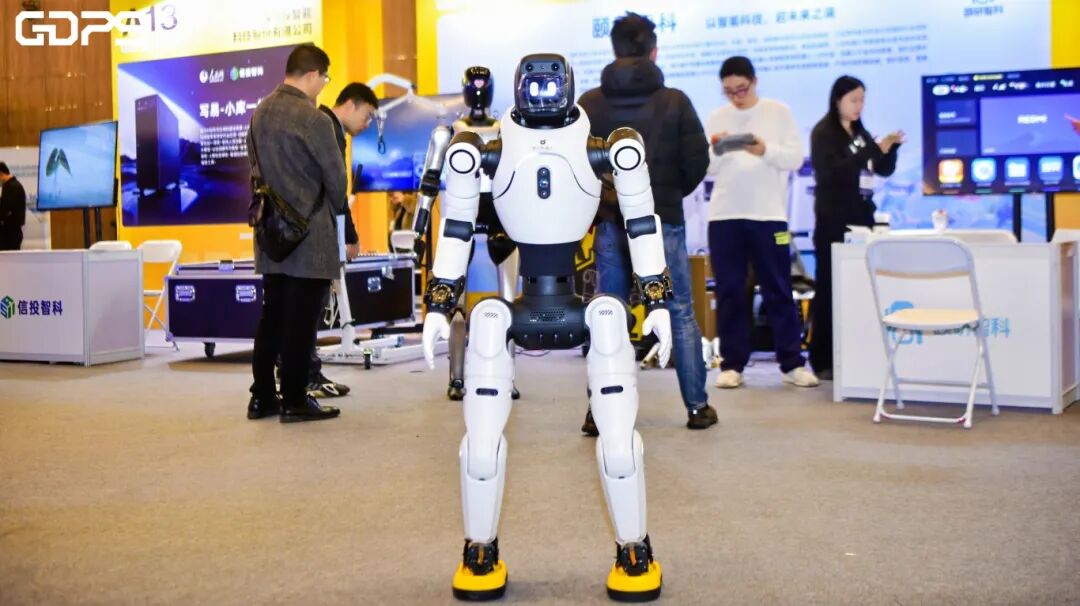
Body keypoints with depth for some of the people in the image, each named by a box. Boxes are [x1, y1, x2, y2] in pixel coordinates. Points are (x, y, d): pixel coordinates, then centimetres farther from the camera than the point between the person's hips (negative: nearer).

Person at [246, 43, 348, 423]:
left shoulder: (260, 113, 8)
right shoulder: (313, 118, -15)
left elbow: (255, 166, 13)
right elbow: (336, 176, -9)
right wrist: (337, 208, 10)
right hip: (310, 233, -7)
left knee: (272, 314, 13)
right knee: (301, 319, 0)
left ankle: (262, 397, 18)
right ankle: (294, 401, 6)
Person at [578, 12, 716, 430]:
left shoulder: (589, 104, -2)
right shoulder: (674, 102, -6)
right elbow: (697, 161, -5)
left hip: (610, 222, 2)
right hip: (663, 221, -1)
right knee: (680, 314, 9)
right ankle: (697, 407, 13)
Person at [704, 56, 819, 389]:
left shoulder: (779, 112, 5)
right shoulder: (716, 118, 10)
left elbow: (796, 158, -2)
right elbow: (706, 168, 6)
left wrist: (766, 151, -18)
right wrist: (715, 151, -14)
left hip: (768, 215, -2)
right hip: (724, 216, 2)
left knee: (778, 291, 2)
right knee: (729, 292, 3)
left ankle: (792, 363, 7)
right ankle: (732, 364, 10)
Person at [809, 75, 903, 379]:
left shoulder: (860, 132, 16)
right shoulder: (823, 133, -4)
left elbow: (885, 170, 16)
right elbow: (832, 172, -17)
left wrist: (891, 147, -3)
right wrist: (872, 151, -22)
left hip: (860, 217, 6)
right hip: (833, 220, -6)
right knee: (830, 288, -5)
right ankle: (823, 360, -2)